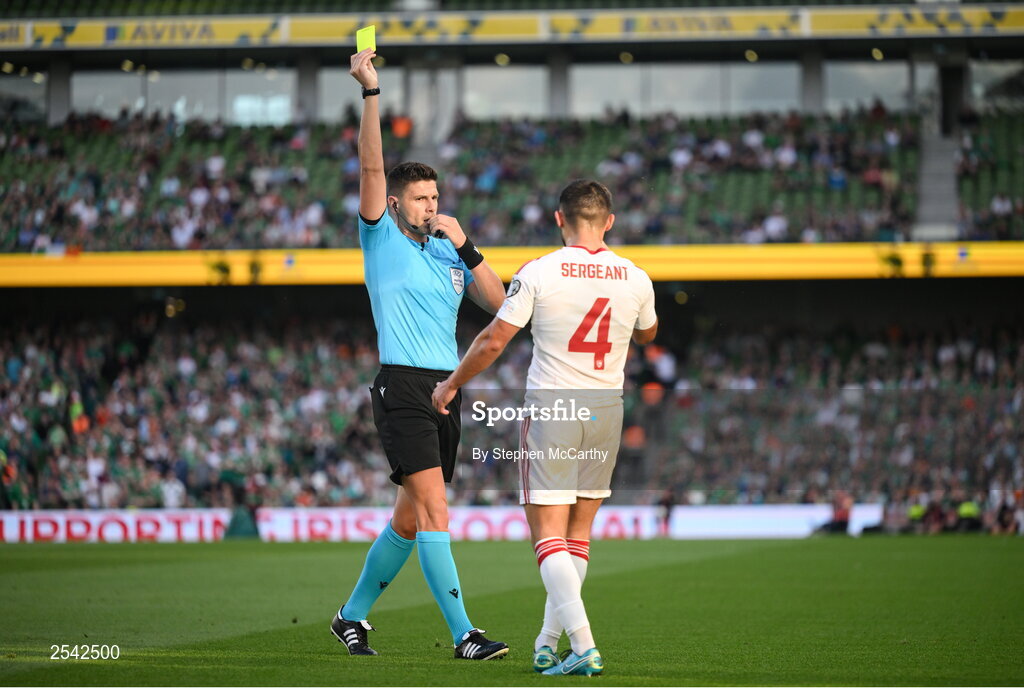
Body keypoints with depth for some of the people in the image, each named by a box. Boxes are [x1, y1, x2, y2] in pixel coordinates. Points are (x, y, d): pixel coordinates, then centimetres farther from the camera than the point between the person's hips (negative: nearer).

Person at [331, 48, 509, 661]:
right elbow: (371, 168, -10)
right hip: (404, 386, -7)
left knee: (411, 517, 11)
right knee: (434, 510, -14)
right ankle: (464, 634, -17)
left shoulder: (448, 253, 16)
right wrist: (371, 93, -17)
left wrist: (466, 248, 0)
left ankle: (353, 614, 27)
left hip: (447, 391, 7)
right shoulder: (383, 240, 1)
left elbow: (497, 302, 9)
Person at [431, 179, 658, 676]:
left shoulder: (539, 273, -10)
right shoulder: (635, 279, 0)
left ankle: (584, 647, -19)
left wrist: (451, 384, 7)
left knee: (548, 535, -5)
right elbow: (647, 333, 20)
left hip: (550, 406, -4)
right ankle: (548, 644, 18)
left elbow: (493, 340, -7)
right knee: (579, 533, 15)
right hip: (607, 408, 4)